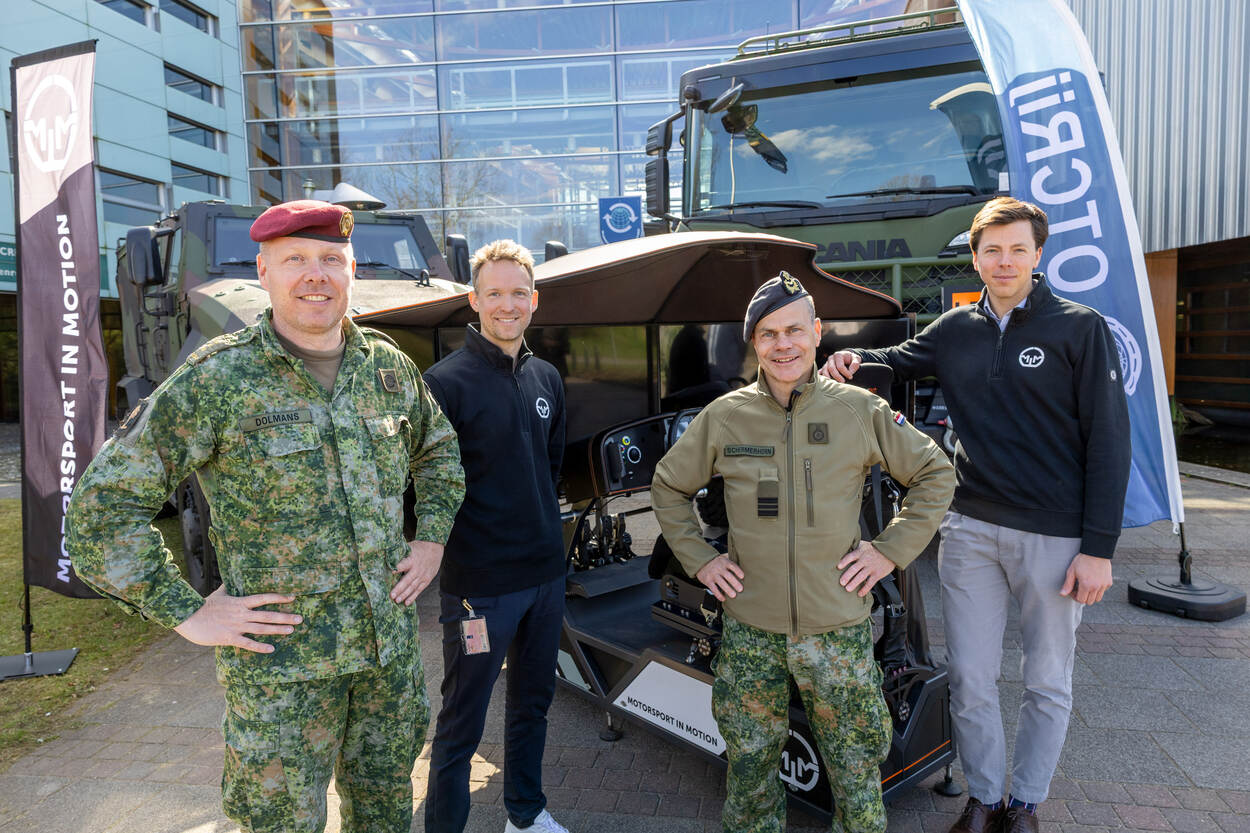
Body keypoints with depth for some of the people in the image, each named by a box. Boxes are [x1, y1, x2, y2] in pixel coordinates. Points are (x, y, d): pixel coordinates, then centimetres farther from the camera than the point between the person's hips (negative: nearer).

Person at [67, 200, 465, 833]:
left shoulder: (389, 366, 2)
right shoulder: (216, 378, -13)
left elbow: (438, 450, 19)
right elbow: (104, 501, -11)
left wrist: (431, 539, 9)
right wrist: (186, 614, -12)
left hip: (391, 645, 5)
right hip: (281, 665, -4)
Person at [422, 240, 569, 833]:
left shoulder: (547, 378, 7)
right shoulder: (447, 381, -13)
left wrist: (542, 527, 13)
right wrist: (446, 547, -13)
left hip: (546, 573, 7)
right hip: (478, 582, -7)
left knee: (533, 702, 22)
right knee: (461, 723, 6)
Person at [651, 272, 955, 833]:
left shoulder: (861, 410, -3)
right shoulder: (722, 417, -1)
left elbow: (935, 474, 7)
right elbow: (668, 487, 11)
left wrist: (891, 551, -1)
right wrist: (699, 560, 3)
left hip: (839, 625, 0)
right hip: (749, 627, 1)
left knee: (858, 765, 13)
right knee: (750, 765, 15)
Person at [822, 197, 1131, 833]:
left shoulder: (1080, 328, -4)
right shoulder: (955, 330, 6)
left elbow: (1108, 441, -6)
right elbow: (900, 362, 21)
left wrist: (1099, 547, -11)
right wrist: (854, 360, -4)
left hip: (1055, 536, -2)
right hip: (970, 528, 3)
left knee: (1047, 683, 12)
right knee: (970, 678, 9)